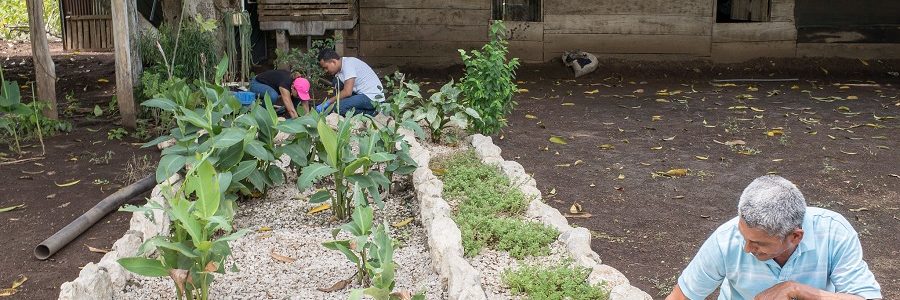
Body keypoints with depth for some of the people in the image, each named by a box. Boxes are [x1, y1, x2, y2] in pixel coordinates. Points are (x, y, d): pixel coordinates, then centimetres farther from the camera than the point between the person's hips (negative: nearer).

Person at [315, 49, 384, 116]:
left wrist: (328, 102, -18)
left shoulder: (348, 64, -18)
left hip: (374, 98, -10)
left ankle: (369, 112, -9)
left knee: (338, 108, -24)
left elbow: (347, 92, -25)